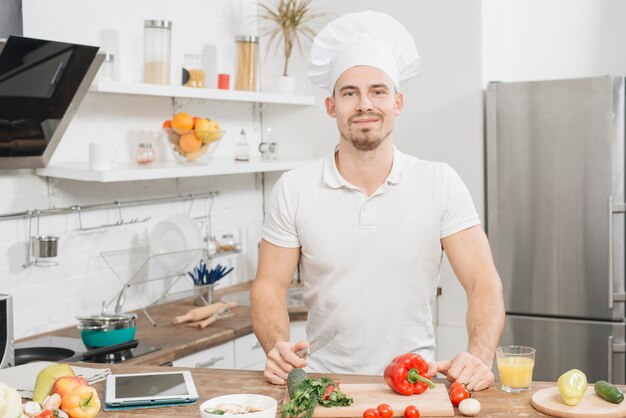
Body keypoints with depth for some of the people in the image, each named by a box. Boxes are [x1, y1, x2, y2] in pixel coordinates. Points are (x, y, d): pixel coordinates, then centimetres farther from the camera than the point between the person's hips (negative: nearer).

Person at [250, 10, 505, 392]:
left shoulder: (440, 184, 0)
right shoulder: (294, 190, 0)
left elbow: (484, 282, -3)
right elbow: (269, 287, 4)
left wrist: (480, 357, -20)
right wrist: (278, 347, -15)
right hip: (323, 384, 0)